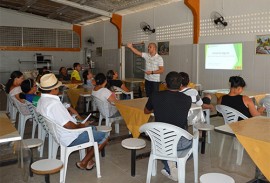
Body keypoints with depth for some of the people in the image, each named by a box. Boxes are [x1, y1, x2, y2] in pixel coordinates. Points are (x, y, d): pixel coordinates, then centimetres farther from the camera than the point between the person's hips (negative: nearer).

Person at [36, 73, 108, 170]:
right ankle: (83, 163, 6)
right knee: (104, 136, -2)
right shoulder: (54, 103, -30)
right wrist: (81, 125, -11)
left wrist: (78, 123, 9)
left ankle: (89, 160, 23)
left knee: (93, 128, 27)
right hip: (71, 139, -11)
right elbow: (68, 125, -31)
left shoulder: (41, 100, 3)